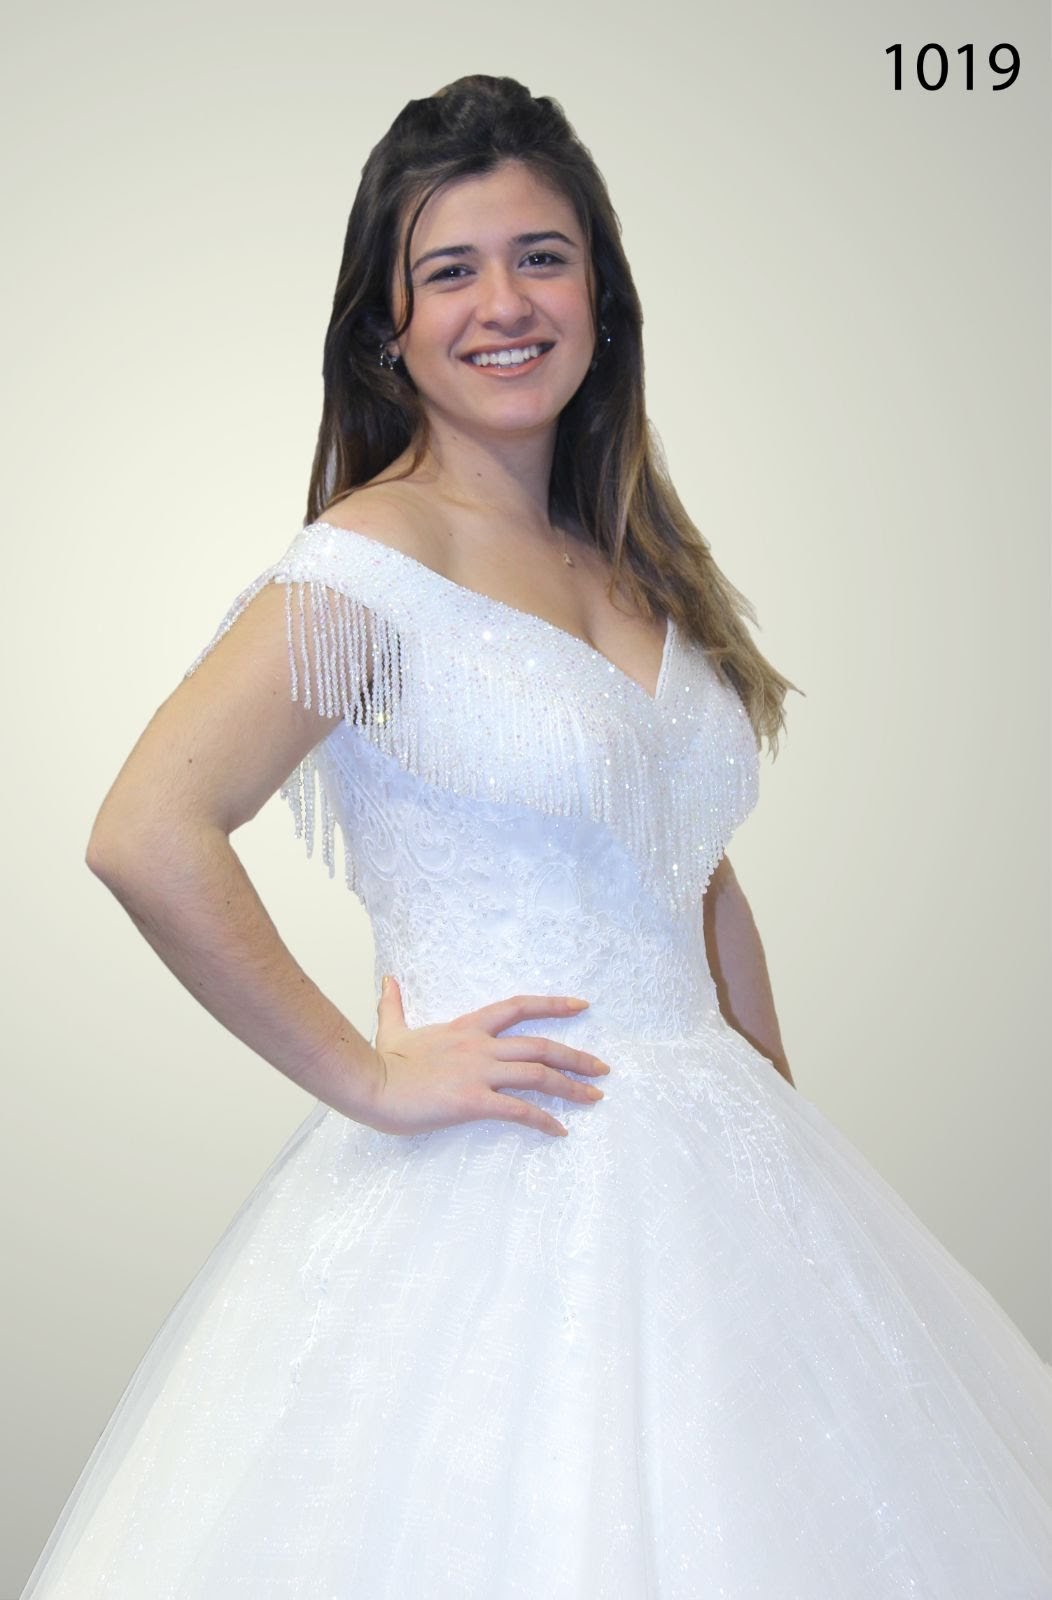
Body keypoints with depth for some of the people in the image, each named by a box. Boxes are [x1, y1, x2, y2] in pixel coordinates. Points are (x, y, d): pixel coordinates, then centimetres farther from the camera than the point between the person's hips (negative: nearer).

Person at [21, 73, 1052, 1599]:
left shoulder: (641, 565, 11)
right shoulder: (375, 558, -10)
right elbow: (146, 836, -21)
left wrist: (787, 1129, 13)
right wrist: (365, 1077, -14)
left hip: (712, 1174, 6)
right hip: (497, 1198, -6)